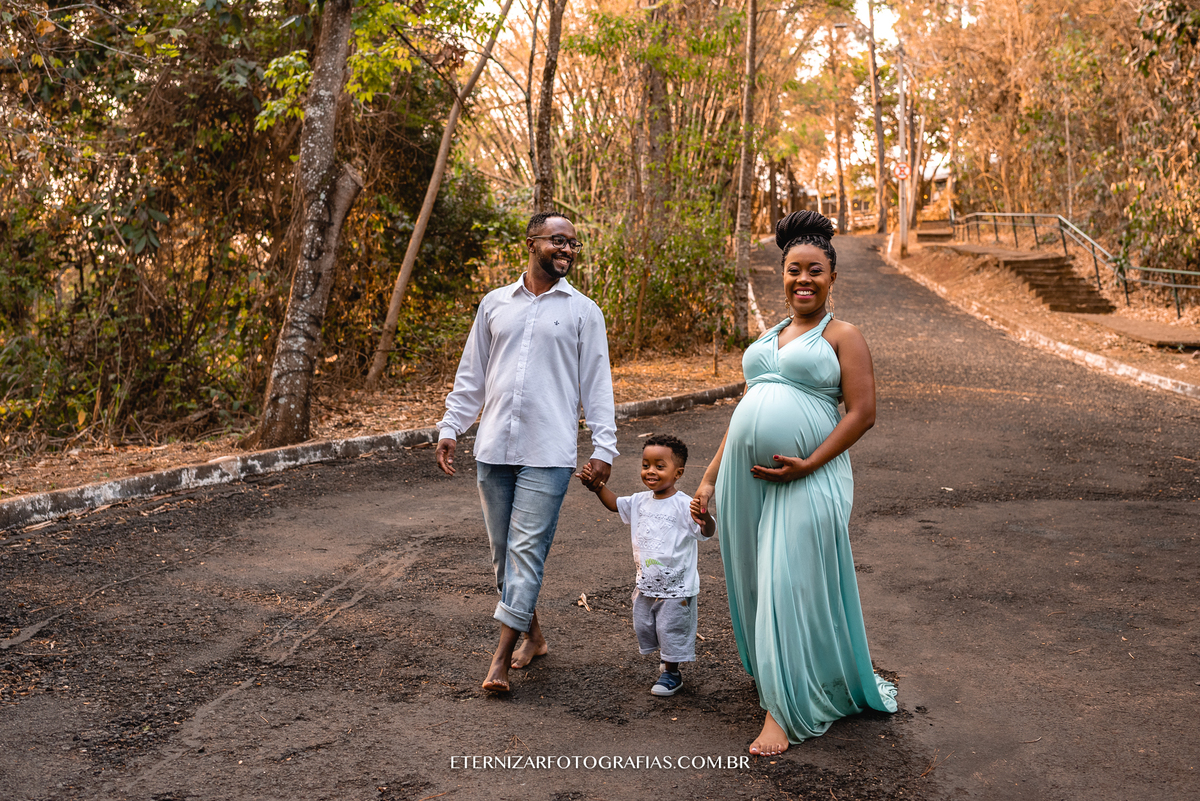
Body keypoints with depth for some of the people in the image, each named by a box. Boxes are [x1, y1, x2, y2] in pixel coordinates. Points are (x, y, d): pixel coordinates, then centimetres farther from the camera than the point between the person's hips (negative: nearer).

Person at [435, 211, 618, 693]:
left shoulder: (583, 311, 5)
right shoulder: (495, 304, 12)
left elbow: (597, 384, 4)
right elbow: (471, 375, 16)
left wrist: (603, 446, -3)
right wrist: (450, 429, 10)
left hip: (548, 454, -3)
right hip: (493, 449, 4)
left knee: (527, 549, -8)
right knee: (502, 550, 9)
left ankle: (501, 658, -4)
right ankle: (533, 635, 26)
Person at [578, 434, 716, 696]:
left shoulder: (683, 506, -19)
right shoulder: (641, 502, 1)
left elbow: (708, 532, -28)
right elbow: (614, 503, 17)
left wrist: (704, 517, -50)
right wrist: (596, 486, 2)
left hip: (677, 588, -7)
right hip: (647, 585, 7)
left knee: (671, 630, 5)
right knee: (644, 626, 17)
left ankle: (672, 673, 27)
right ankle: (668, 662, 39)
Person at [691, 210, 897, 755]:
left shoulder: (842, 336, 1)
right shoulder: (768, 339, 20)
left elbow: (863, 413, -8)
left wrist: (807, 465, -16)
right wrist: (710, 479, 16)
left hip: (805, 483, -6)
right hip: (745, 478, 6)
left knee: (790, 588, -5)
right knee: (755, 583, 12)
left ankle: (785, 713, 3)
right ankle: (770, 676, 33)